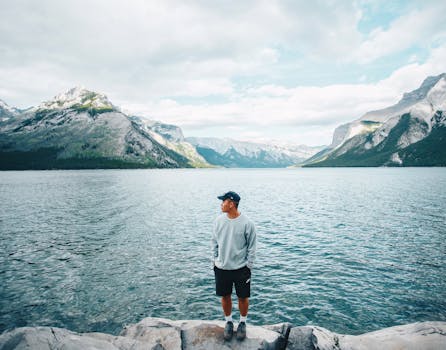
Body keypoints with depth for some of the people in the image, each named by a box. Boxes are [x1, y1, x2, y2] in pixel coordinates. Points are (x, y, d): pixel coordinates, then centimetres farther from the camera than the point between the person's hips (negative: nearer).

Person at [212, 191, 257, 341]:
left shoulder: (247, 223, -16)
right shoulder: (219, 220, -5)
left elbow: (252, 247, -8)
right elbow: (214, 242, 6)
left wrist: (248, 266, -6)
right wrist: (214, 260, 6)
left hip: (241, 268, -3)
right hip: (222, 267, 3)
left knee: (243, 297, 11)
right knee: (225, 296, 15)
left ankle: (243, 323, 35)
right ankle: (228, 322, 37)